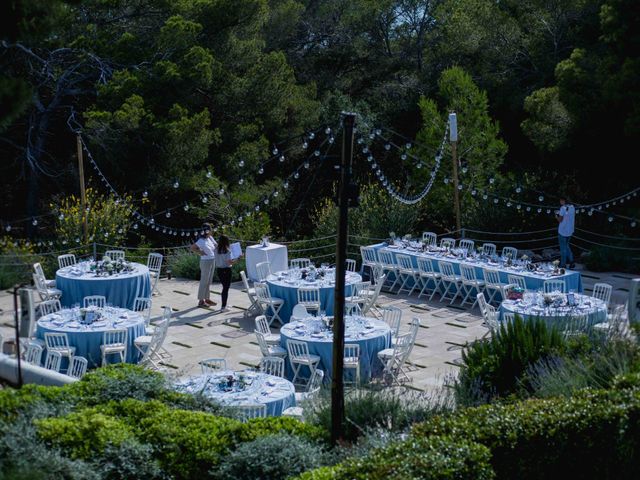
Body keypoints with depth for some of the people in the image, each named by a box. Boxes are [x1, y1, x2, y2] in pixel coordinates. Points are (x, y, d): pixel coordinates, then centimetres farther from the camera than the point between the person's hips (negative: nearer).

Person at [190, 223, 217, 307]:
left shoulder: (210, 238, 6)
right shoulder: (201, 241, -17)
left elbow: (216, 245, 21)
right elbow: (192, 248, -25)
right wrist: (200, 252, -19)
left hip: (212, 261, 8)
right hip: (206, 262, -8)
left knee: (209, 281, 15)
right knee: (204, 281, -3)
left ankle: (207, 298, 24)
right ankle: (201, 300, 3)